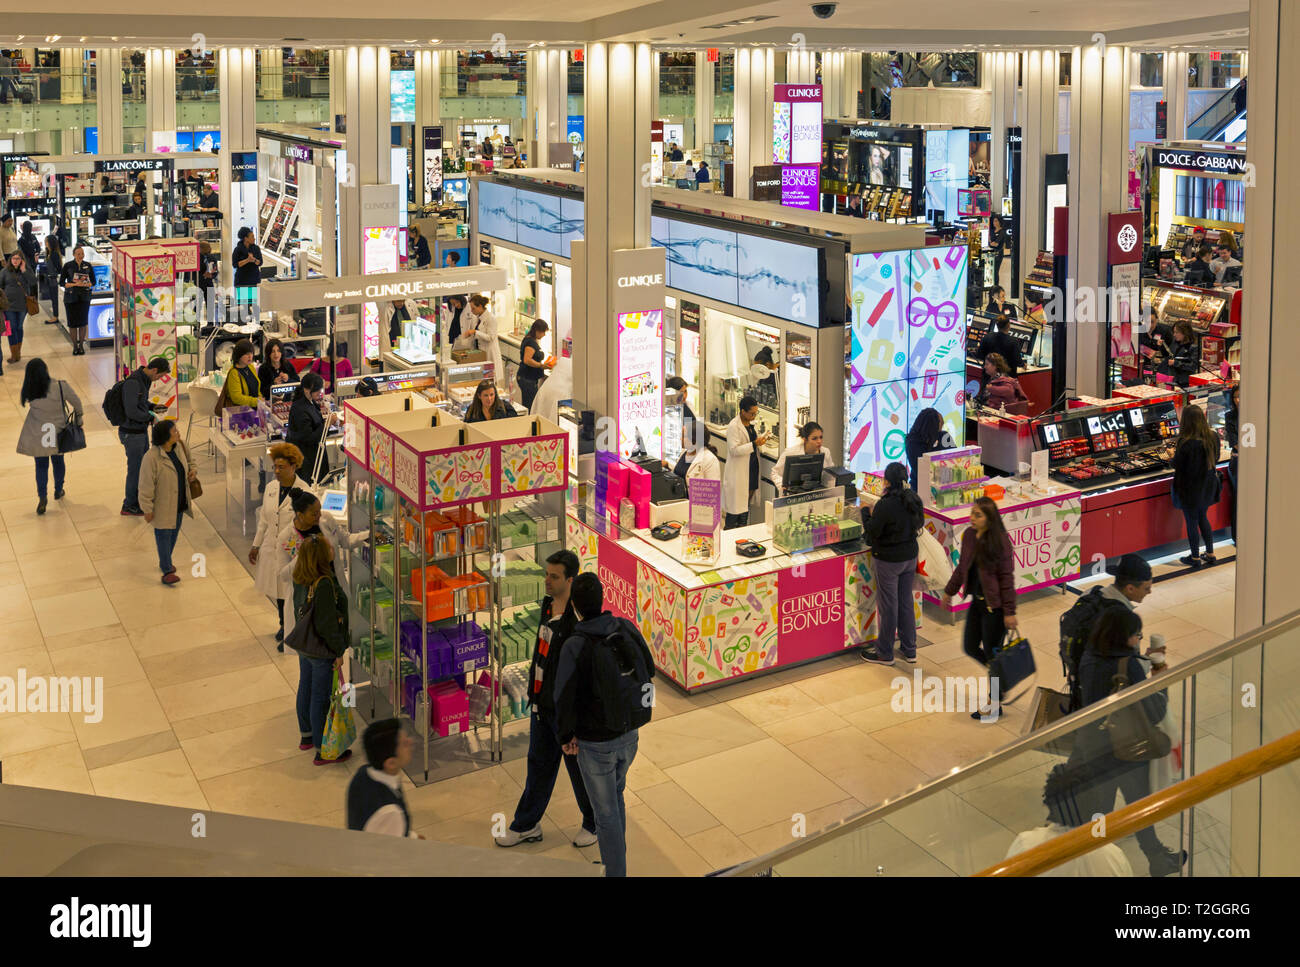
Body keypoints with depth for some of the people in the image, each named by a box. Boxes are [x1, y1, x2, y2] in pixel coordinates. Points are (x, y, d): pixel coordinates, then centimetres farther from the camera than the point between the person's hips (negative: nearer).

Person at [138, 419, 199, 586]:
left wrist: (193, 472, -4)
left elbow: (189, 462, 17)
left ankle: (165, 561, 42)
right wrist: (147, 509, -17)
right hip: (163, 506, -7)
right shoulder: (151, 458, -27)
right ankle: (167, 571, 12)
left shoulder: (180, 446, -6)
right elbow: (146, 486, -21)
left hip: (180, 502, 7)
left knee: (174, 533, 21)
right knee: (164, 535, 4)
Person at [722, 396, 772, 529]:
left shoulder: (749, 423, 11)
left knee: (747, 502, 14)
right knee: (736, 505, -5)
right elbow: (734, 450, -23)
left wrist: (762, 437, 6)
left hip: (752, 470, 9)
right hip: (738, 472, -9)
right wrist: (754, 444, -28)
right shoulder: (733, 426, -17)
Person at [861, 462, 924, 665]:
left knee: (888, 605, 4)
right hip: (910, 556, 7)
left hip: (889, 560, -7)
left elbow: (873, 532, -18)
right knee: (906, 602, 17)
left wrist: (866, 513, -3)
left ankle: (884, 653, 16)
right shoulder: (914, 499, -2)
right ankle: (909, 650, 25)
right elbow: (920, 523, 12)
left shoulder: (885, 505, -24)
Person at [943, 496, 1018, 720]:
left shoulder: (1000, 542, -20)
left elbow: (1007, 578, -18)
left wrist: (1009, 612, -18)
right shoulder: (969, 535, 1)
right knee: (970, 647, 15)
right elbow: (963, 567, 15)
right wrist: (950, 591, 23)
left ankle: (995, 705, 19)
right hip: (977, 601, 8)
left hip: (994, 605, -8)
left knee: (991, 653, 3)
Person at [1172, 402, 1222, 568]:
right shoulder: (1213, 437, -7)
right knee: (1202, 518, 24)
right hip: (1208, 486, 6)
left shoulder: (1187, 443, -27)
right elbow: (1215, 459, 6)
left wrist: (1173, 455, 4)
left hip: (1190, 488, -6)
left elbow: (1177, 465, -16)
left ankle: (1195, 558, 20)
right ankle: (1210, 553, 31)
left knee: (1191, 522, 9)